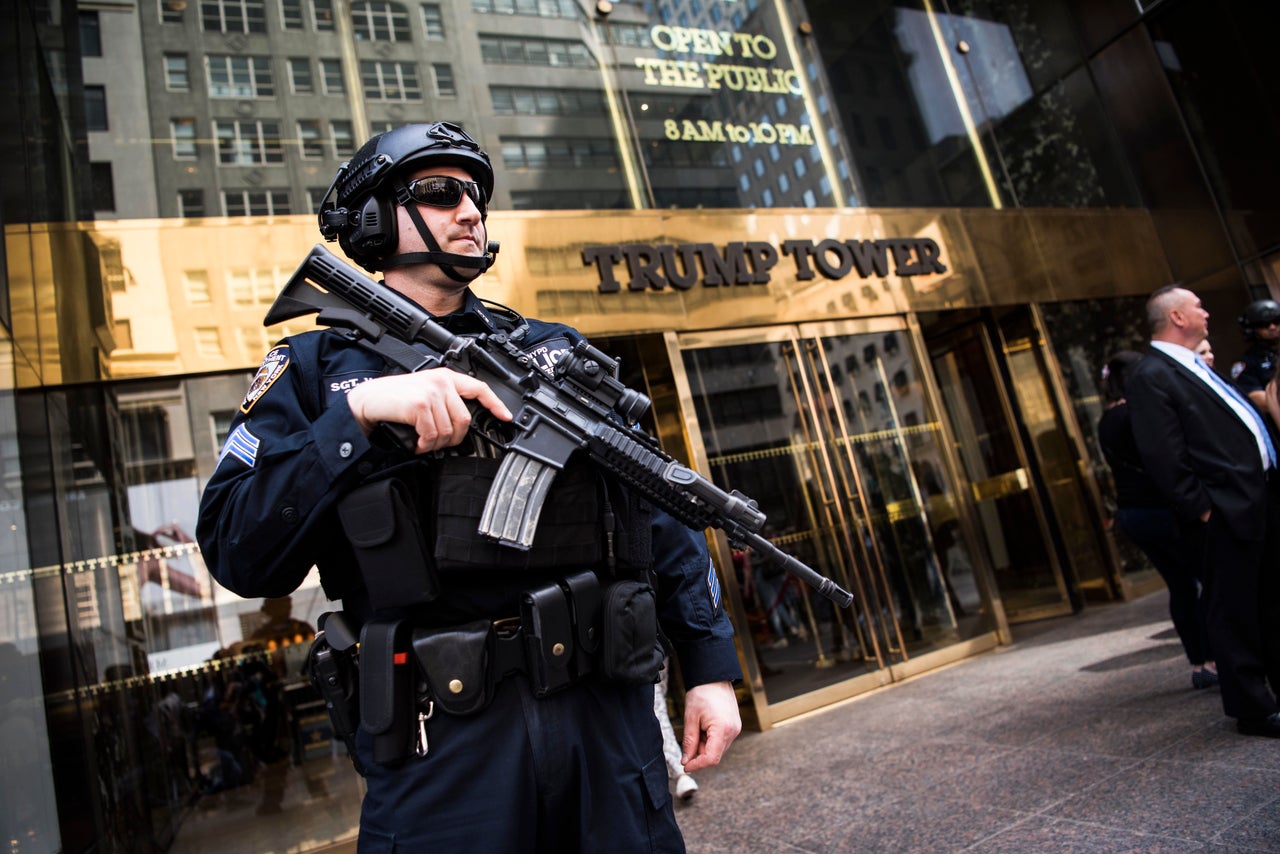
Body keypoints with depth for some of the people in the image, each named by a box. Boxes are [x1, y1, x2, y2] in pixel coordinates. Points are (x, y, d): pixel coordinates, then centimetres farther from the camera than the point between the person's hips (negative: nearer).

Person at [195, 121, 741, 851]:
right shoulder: (316, 370, 5)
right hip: (442, 746, -2)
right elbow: (238, 554, -7)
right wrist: (361, 410, -19)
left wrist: (712, 665, 5)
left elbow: (660, 513, 10)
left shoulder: (558, 352, 12)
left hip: (608, 719, 3)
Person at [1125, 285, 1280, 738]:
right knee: (1234, 614, 1)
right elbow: (1162, 457, -20)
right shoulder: (1150, 376, -15)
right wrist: (1202, 510, -18)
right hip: (1226, 513, -10)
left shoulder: (1195, 366, 17)